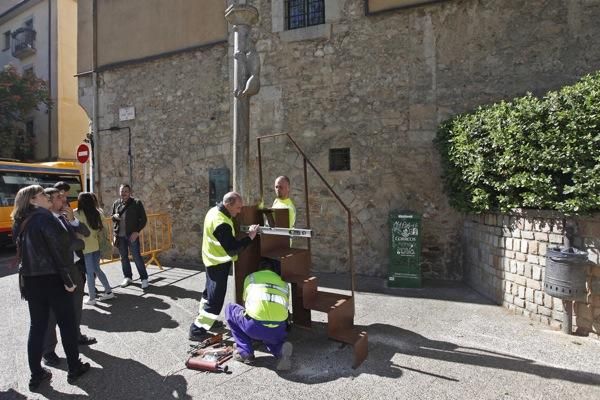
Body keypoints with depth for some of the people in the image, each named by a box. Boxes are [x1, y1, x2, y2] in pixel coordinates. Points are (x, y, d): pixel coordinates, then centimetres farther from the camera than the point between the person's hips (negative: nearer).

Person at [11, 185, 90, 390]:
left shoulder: (20, 222, 9)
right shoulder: (43, 217, -15)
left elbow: (24, 251, 13)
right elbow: (58, 249, -18)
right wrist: (68, 279, -15)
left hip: (30, 279, 7)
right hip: (52, 278, -7)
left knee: (37, 326, 15)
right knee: (67, 323, 7)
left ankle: (36, 375, 23)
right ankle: (74, 369, 18)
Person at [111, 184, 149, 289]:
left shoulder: (136, 203, -7)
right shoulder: (116, 204, 7)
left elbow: (143, 219, -6)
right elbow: (112, 218, 21)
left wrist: (137, 231, -16)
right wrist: (114, 216, -4)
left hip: (132, 235, -4)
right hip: (120, 235, 5)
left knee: (137, 257, -3)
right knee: (123, 257, 13)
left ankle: (144, 278, 8)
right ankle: (127, 277, 28)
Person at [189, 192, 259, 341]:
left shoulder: (214, 210, -1)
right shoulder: (222, 224, -31)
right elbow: (232, 249, -28)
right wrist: (250, 237, -24)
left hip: (212, 259, 10)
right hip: (219, 263, -10)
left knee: (210, 292, 25)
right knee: (215, 299, 1)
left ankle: (204, 319, 43)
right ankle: (197, 330, 12)